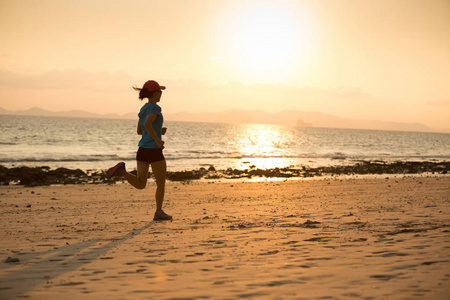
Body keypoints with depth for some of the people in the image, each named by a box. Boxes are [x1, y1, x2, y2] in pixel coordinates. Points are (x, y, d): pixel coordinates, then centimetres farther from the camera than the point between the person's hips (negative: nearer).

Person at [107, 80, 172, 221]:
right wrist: (157, 140, -20)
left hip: (142, 150, 7)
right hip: (154, 151, -7)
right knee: (161, 183, 11)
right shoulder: (155, 108, -11)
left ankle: (122, 170, -20)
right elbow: (147, 124, -28)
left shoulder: (143, 109, 15)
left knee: (140, 184, 2)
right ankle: (159, 213, 14)